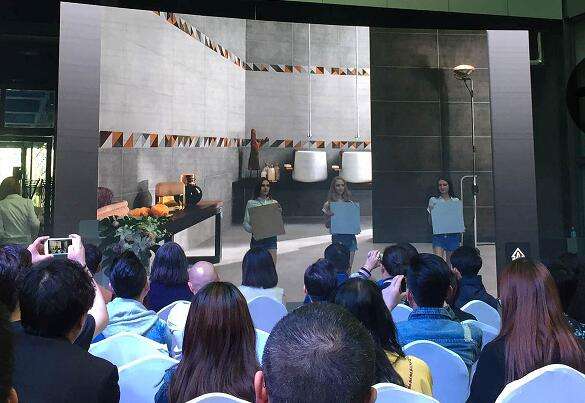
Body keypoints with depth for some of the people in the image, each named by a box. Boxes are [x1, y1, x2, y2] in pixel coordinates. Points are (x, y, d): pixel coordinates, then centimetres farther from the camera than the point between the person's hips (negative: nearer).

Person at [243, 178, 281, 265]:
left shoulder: (274, 203, 8)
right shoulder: (251, 203, 0)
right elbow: (246, 223, -1)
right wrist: (253, 230, -21)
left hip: (271, 238, 1)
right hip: (257, 239, -1)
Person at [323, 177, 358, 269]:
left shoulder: (349, 203, 9)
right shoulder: (328, 204, -1)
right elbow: (327, 225, 1)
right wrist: (329, 217, -17)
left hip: (350, 237, 4)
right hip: (337, 237, -3)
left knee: (349, 267, 5)